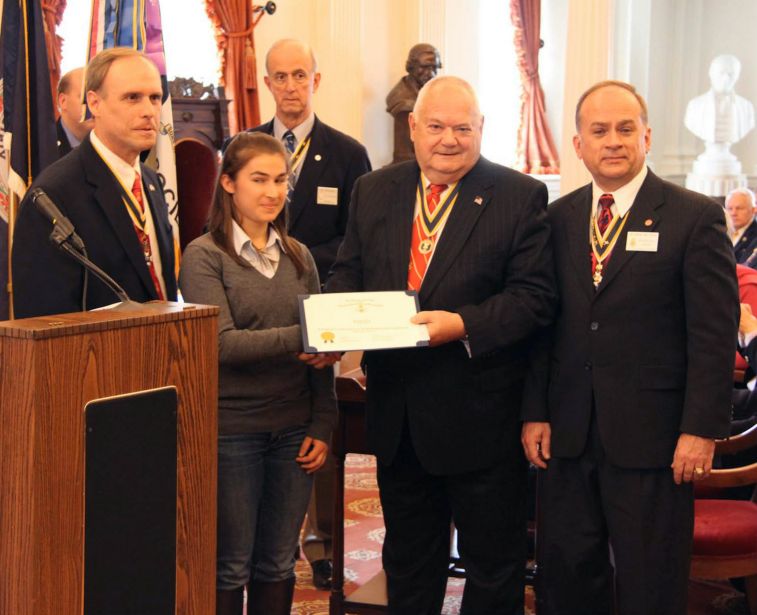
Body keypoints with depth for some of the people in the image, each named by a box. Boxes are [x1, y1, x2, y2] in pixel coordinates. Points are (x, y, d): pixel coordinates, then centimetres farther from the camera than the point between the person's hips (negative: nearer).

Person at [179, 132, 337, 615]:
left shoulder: (298, 257, 9)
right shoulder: (205, 256, -6)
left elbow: (319, 350, 10)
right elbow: (222, 344, -17)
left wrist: (323, 426, 3)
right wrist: (297, 339, -26)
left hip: (293, 430, 4)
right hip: (231, 429, -4)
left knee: (278, 564, 12)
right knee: (231, 567, 6)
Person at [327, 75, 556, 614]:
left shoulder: (521, 197, -7)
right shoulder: (373, 191, 7)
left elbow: (534, 296, -13)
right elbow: (348, 273, 9)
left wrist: (465, 324, -27)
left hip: (480, 416, -4)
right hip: (397, 414, 4)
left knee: (494, 566, 10)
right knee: (408, 559, 21)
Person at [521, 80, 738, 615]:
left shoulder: (696, 218, -4)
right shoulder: (558, 219, 9)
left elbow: (715, 334, -7)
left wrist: (702, 429, -12)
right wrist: (534, 412, 4)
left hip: (652, 438, -4)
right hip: (568, 435, 4)